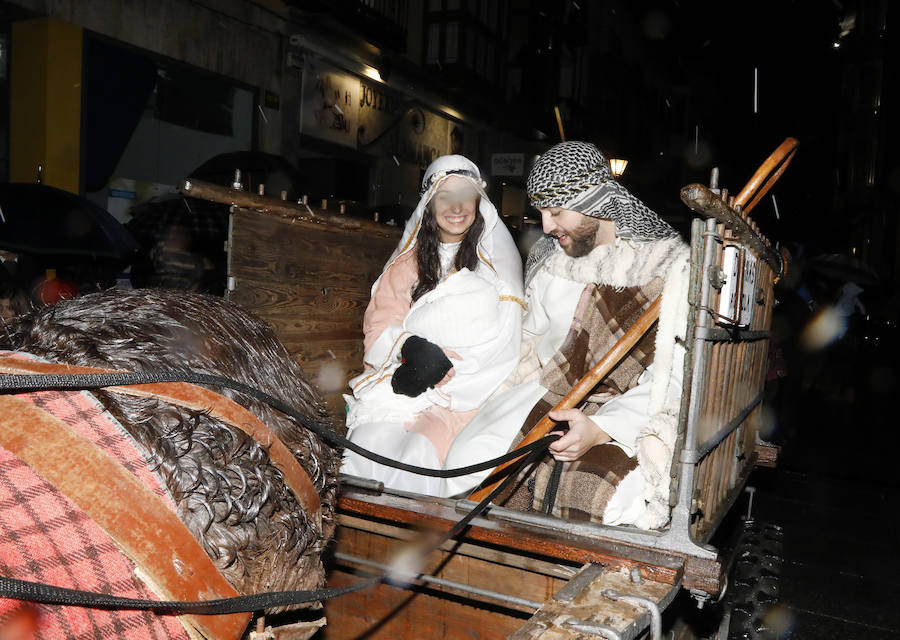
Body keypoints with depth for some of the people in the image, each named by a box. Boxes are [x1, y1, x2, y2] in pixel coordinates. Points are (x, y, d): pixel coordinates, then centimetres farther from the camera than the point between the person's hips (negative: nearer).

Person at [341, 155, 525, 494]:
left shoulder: (497, 261, 7)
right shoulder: (408, 262, 17)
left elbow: (502, 347, -1)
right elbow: (380, 324, 8)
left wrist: (444, 370, -13)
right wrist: (412, 349, -14)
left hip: (469, 392, -2)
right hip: (403, 383, 3)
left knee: (419, 453, -29)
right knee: (370, 440, -26)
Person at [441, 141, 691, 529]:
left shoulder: (670, 263, -8)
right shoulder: (549, 257, 11)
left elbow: (674, 374, -13)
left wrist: (600, 429, -27)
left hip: (633, 410, -4)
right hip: (549, 392, 4)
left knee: (620, 498, -34)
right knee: (466, 460, -20)